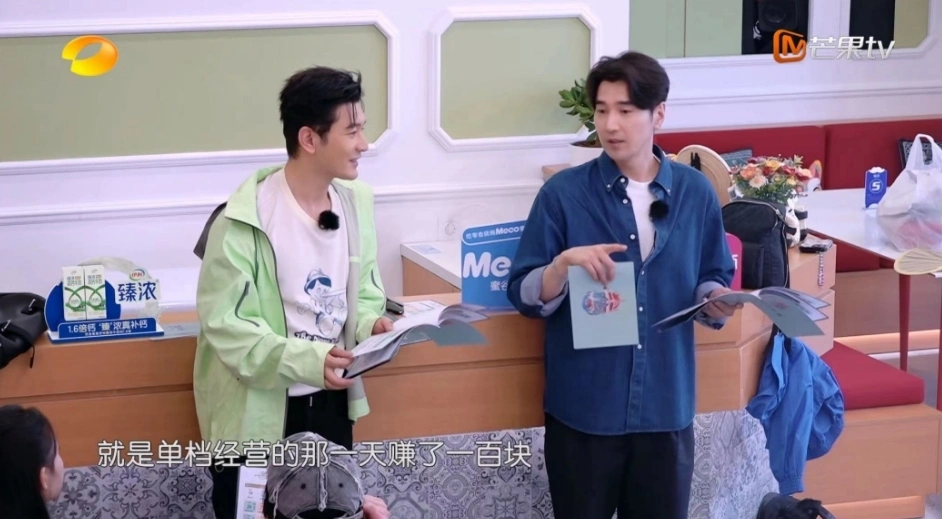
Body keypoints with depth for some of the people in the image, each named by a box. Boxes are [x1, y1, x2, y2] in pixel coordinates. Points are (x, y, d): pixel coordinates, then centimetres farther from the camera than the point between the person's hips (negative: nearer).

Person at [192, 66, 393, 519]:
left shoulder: (355, 201, 1)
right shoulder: (244, 220, -20)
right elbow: (224, 324, -21)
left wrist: (370, 323, -10)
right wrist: (307, 360, -31)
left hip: (330, 401, 6)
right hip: (258, 413, -6)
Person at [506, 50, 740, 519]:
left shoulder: (696, 193, 3)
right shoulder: (563, 193, -5)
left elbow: (712, 281, 10)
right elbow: (525, 297, -5)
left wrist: (716, 302, -12)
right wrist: (564, 264, -24)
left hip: (665, 406, 2)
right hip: (583, 407, -2)